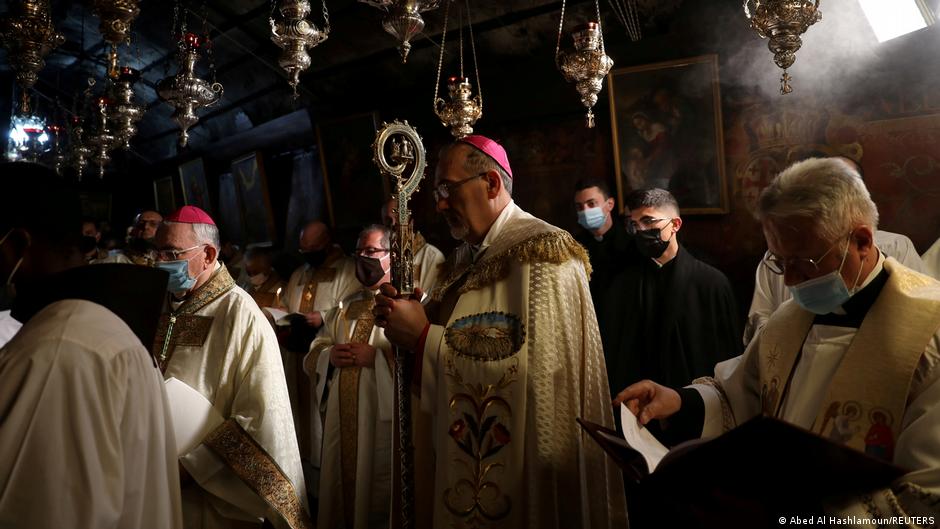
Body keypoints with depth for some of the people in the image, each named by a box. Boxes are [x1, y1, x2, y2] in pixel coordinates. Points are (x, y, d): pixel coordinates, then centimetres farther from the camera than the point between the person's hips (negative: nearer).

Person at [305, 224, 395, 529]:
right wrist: (329, 356, -6)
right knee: (340, 494, 16)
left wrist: (376, 356, -20)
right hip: (340, 422, 6)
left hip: (382, 422, -6)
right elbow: (311, 357, 15)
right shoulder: (345, 307, 17)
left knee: (379, 502, 5)